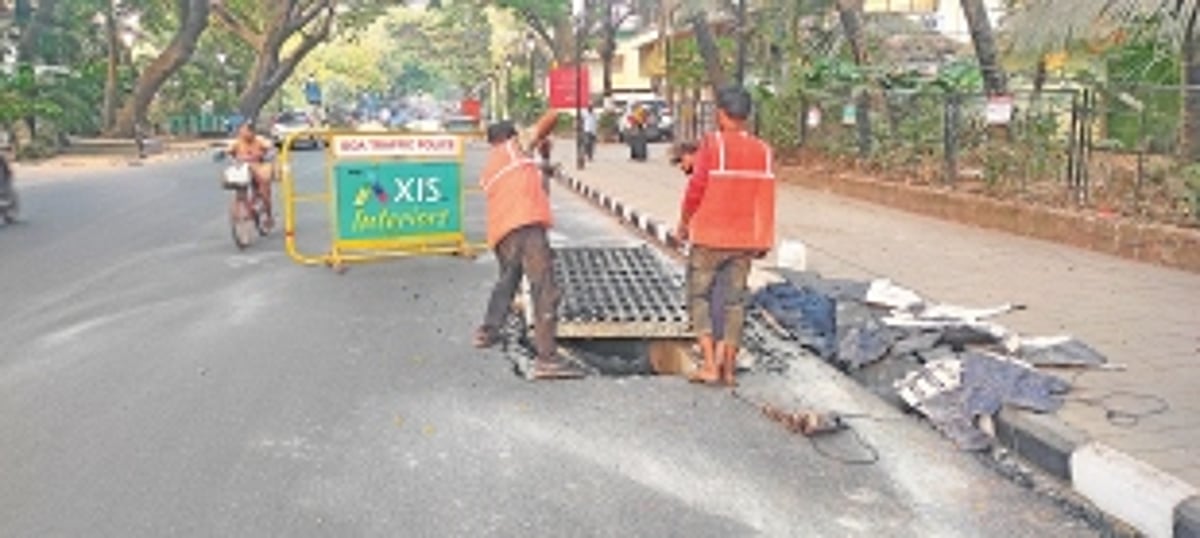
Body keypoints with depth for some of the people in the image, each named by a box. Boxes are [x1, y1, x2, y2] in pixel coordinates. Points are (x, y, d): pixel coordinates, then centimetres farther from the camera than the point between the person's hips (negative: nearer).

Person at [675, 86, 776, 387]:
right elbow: (766, 198, 6)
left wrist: (684, 223, 4)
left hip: (709, 237, -4)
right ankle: (728, 368, 14)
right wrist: (763, 241, 13)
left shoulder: (712, 144, -11)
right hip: (744, 239, 4)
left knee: (699, 297, 6)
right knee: (734, 301, 10)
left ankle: (710, 365, -1)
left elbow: (696, 188, -11)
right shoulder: (762, 151, 3)